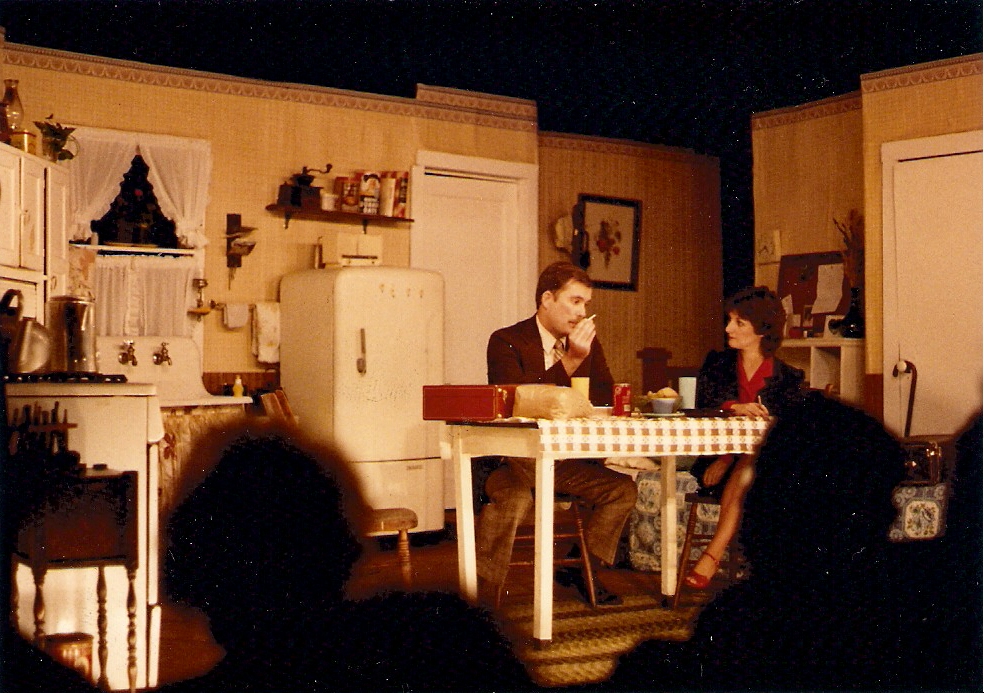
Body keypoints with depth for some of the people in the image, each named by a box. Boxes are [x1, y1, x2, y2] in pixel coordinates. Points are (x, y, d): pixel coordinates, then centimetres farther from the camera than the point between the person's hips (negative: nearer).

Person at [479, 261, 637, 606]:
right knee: (513, 497, -34)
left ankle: (581, 569, 9)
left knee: (623, 487, -10)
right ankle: (482, 600, -25)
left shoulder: (589, 344, 12)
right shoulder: (506, 341, -6)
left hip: (566, 462, 6)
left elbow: (605, 398, 5)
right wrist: (569, 361, -23)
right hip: (514, 458, -6)